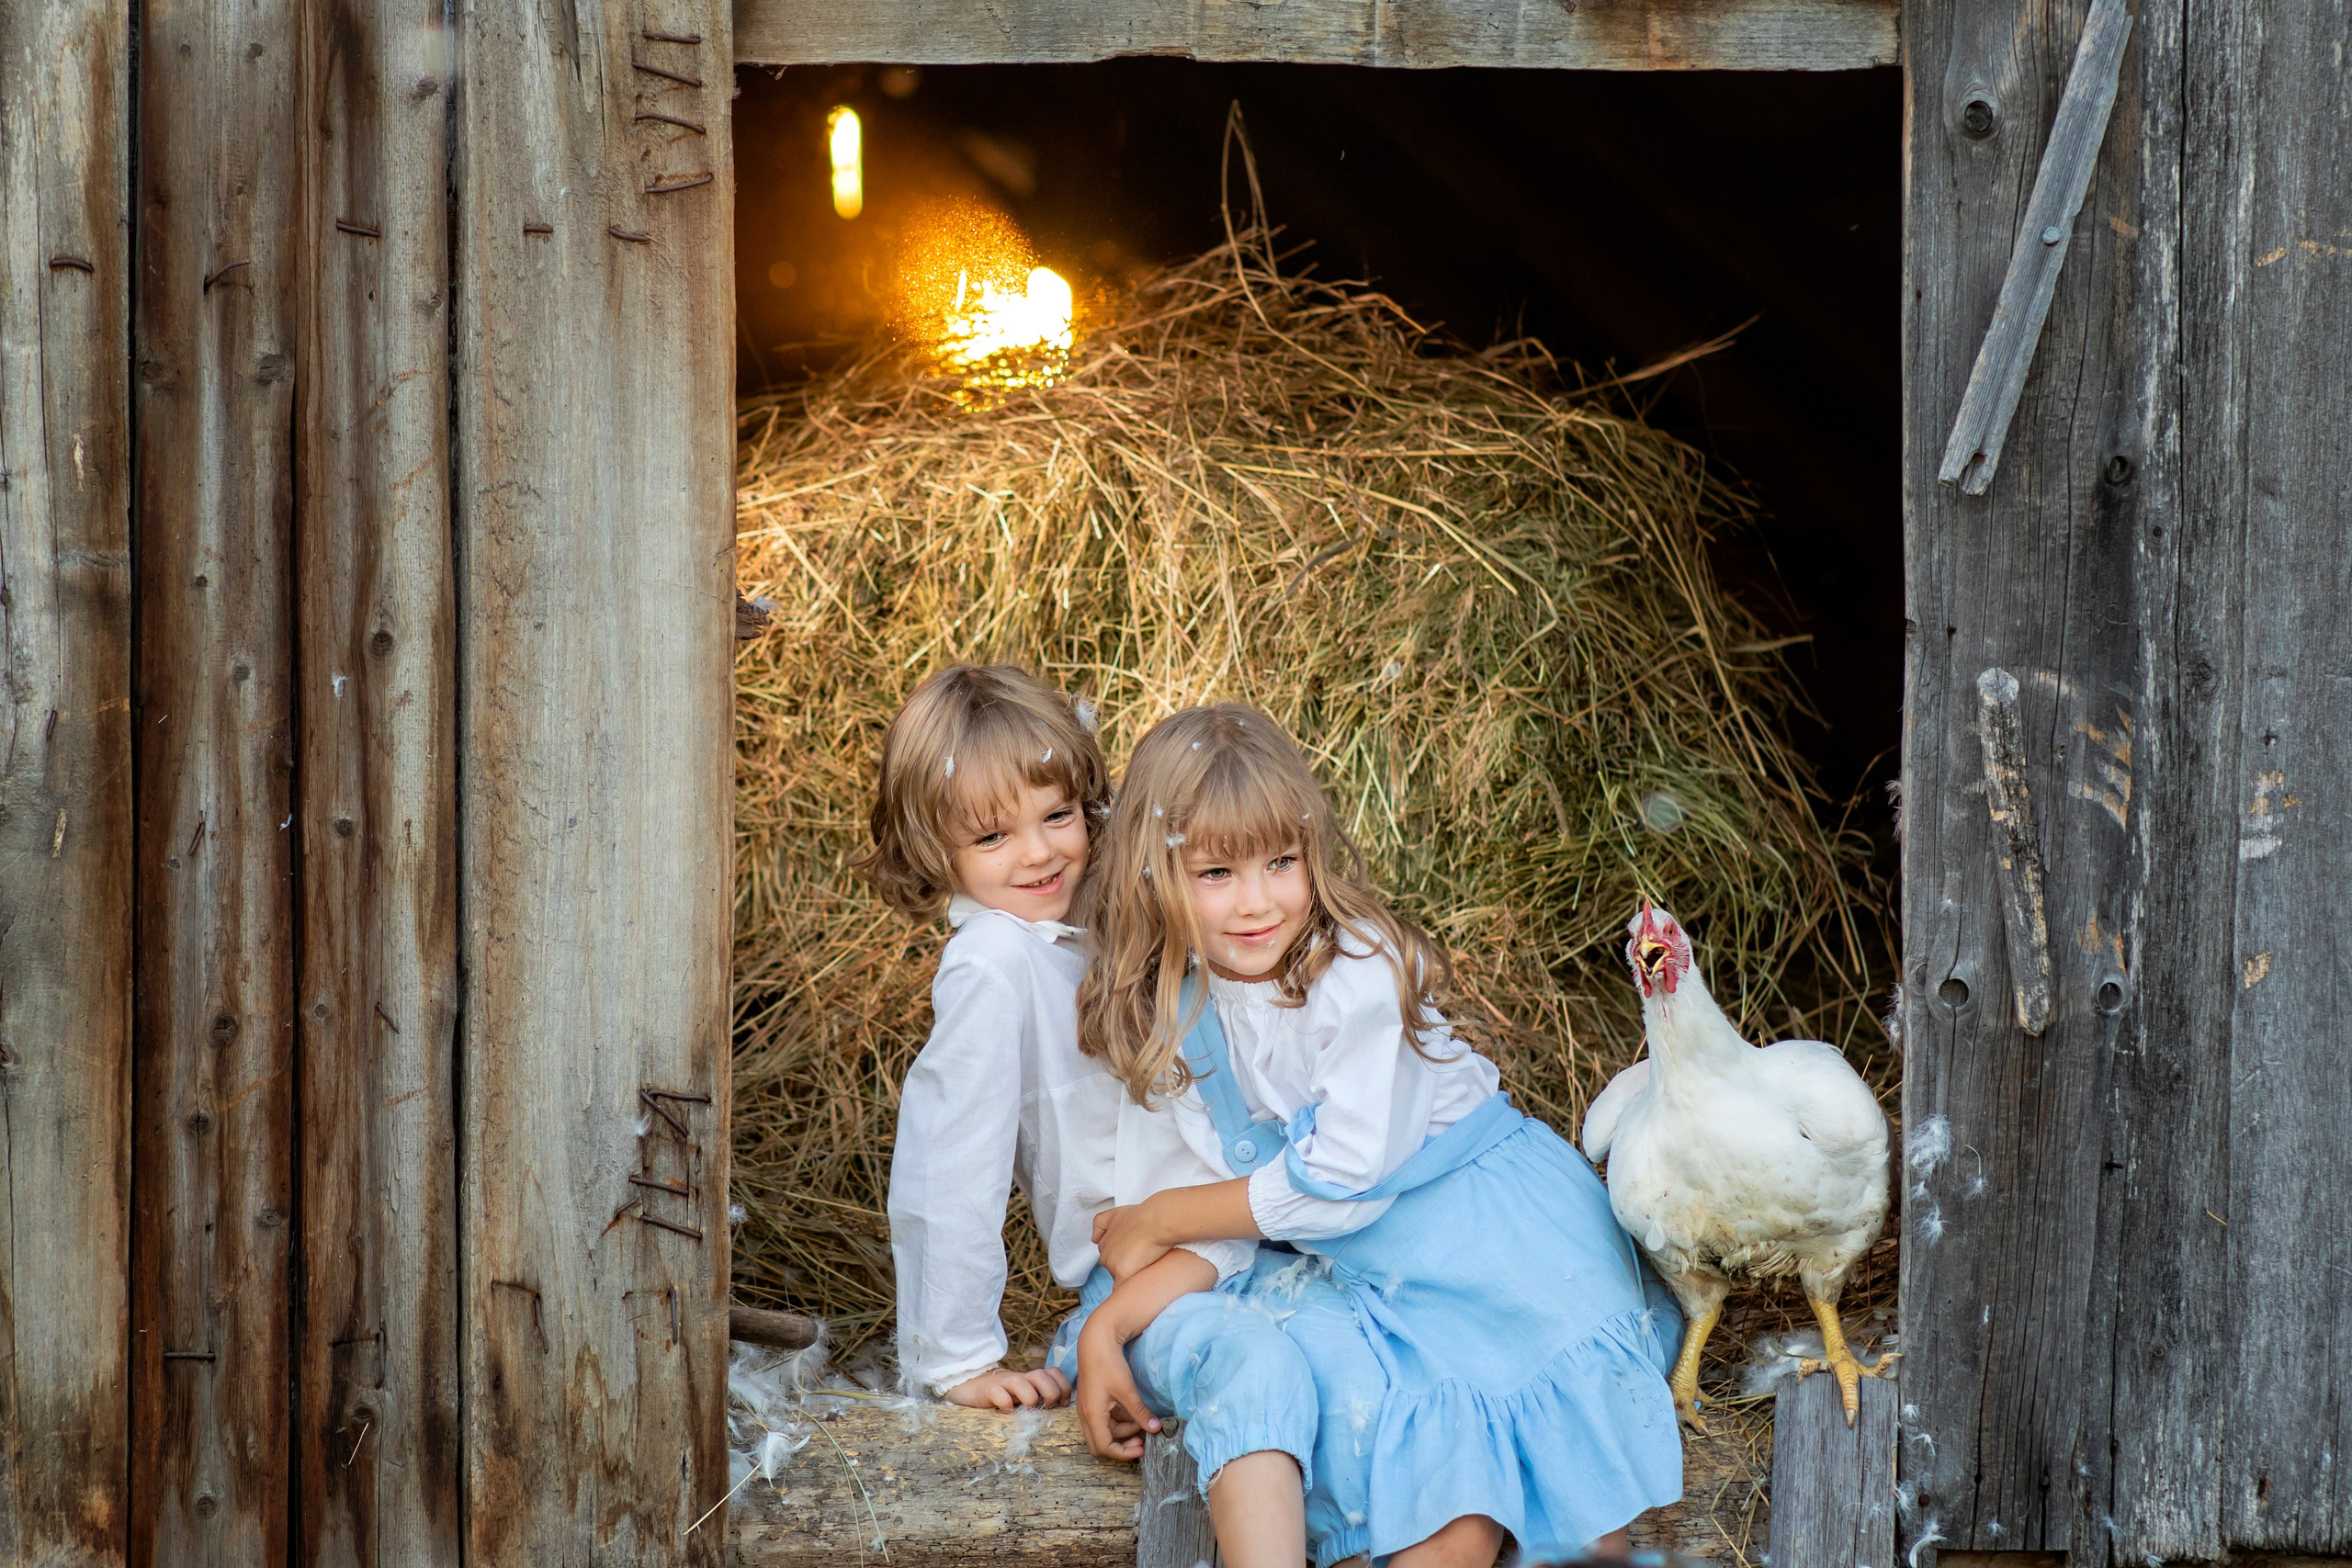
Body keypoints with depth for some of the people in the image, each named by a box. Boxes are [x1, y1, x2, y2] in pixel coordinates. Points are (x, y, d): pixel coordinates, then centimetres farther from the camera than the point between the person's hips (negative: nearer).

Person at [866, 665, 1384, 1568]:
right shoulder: (992, 963, -10)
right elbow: (945, 1169, -12)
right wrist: (957, 1363, -11)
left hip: (1250, 1255, 6)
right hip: (1134, 1288, -6)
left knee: (1355, 1374, -25)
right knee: (1257, 1366, -36)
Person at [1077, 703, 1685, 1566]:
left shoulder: (1357, 976, -22)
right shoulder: (1173, 1011, -3)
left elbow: (1346, 1182, -20)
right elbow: (1224, 1208, 2)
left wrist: (1161, 1219, -11)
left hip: (1487, 1226, -4)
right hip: (1367, 1266, 4)